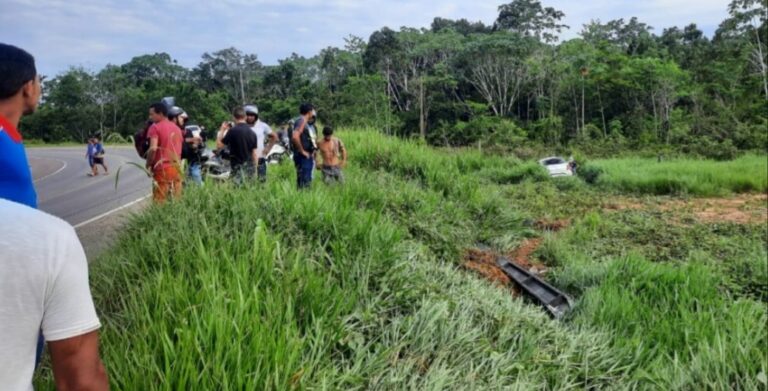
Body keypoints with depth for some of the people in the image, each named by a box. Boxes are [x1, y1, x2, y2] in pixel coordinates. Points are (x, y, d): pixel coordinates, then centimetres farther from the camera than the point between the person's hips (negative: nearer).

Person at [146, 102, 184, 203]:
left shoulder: (155, 127, -6)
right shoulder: (177, 128, 16)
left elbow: (153, 149, -17)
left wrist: (148, 165, -6)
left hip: (162, 169, -6)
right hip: (177, 169, 6)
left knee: (160, 202, -4)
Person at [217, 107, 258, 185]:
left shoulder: (232, 131, -10)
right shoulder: (252, 133, 6)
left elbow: (219, 145, -3)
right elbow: (255, 153, 6)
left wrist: (222, 130, 8)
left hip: (237, 167, -5)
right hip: (250, 167, 5)